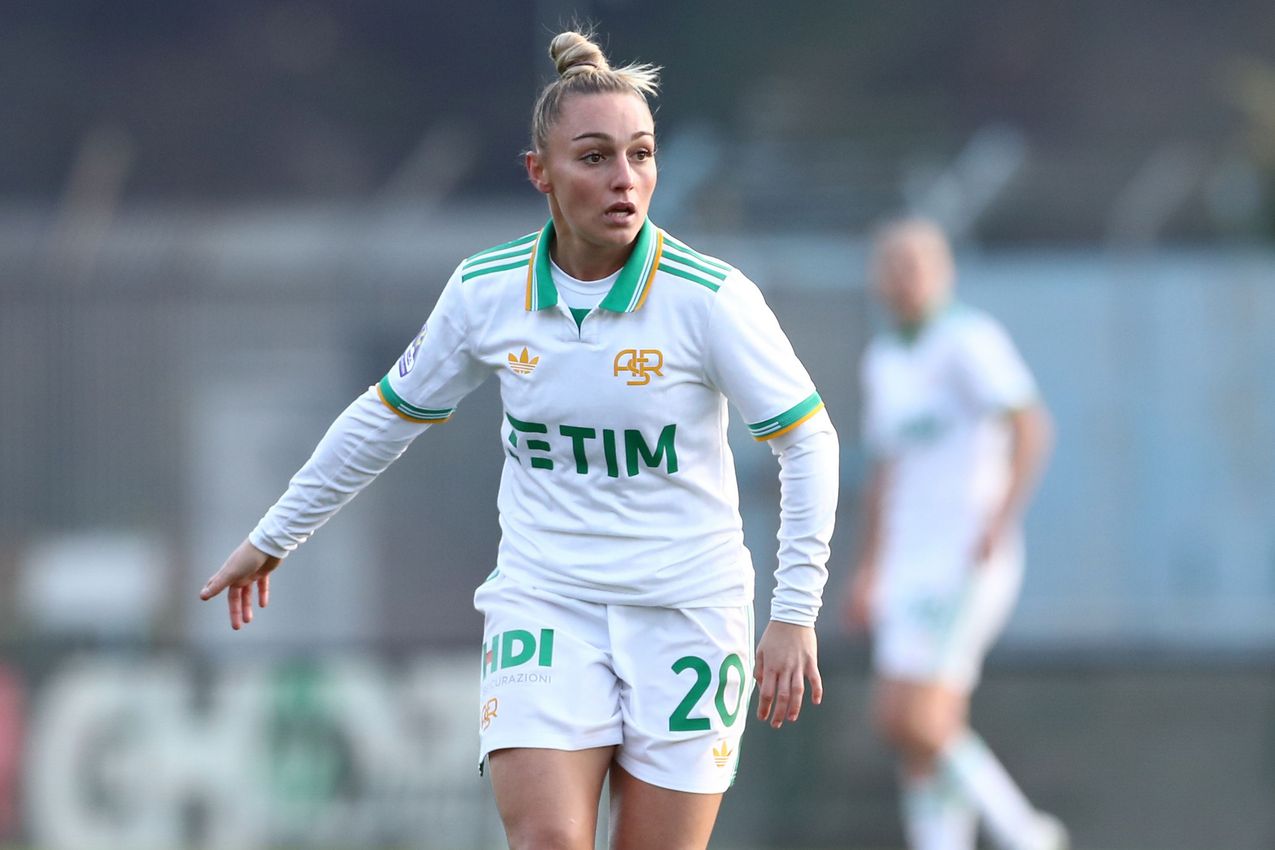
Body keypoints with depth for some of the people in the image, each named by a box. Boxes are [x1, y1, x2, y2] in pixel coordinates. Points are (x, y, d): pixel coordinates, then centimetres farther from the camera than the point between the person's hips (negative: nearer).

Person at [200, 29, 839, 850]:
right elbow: (389, 414, 13)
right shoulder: (485, 291, -2)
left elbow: (809, 442, -3)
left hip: (686, 618, -1)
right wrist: (272, 539, 21)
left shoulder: (711, 297, -11)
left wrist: (795, 614, -8)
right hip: (543, 605, 1)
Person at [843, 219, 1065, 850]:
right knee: (931, 737, 2)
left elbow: (1032, 426, -20)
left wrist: (1000, 521, -27)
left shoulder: (969, 340, -9)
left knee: (907, 721, -16)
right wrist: (866, 572, 25)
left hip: (966, 565, -8)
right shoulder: (882, 361, 18)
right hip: (910, 570, 8)